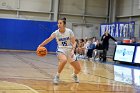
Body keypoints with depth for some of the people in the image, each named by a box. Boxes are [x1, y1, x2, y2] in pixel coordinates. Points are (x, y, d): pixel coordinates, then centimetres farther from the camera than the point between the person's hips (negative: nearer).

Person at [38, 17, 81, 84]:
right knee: (64, 60, -39)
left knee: (78, 69, 4)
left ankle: (74, 75, 43)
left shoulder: (69, 31, -10)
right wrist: (41, 45, -32)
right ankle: (57, 76, -18)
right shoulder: (56, 33, -12)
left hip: (69, 51, 2)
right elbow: (48, 40, -18)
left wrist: (73, 50, -23)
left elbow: (74, 42, -6)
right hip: (61, 50, -2)